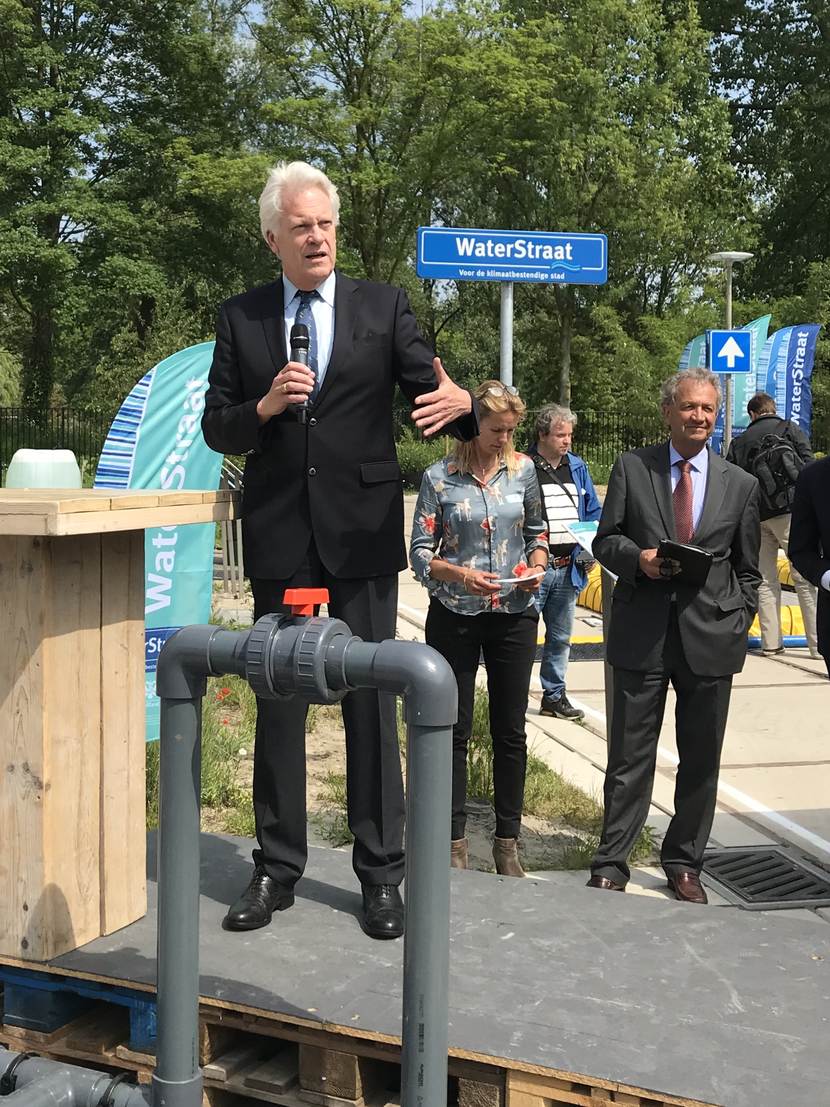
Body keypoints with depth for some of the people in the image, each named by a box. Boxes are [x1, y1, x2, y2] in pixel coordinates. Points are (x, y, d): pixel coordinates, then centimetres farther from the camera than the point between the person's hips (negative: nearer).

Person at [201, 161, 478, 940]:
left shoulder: (384, 307, 3)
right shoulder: (240, 318, 7)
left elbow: (430, 393, -1)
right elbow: (216, 428, 6)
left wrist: (461, 402, -24)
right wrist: (263, 407, -15)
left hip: (362, 531, -1)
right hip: (279, 535, 2)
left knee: (371, 701, 3)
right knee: (278, 701, 8)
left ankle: (380, 874, 14)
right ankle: (276, 869, 20)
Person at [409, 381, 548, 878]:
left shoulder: (523, 469, 3)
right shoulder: (439, 478, -6)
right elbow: (420, 553, -5)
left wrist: (537, 566, -5)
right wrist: (459, 574, -22)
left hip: (515, 614, 2)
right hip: (455, 617, -2)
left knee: (511, 731, 8)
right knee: (455, 731, 6)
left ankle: (508, 841, 21)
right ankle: (455, 840, 20)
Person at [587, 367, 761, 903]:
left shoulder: (741, 485, 8)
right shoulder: (631, 467, 4)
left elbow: (747, 571, 11)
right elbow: (606, 540, 6)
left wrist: (738, 628, 2)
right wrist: (636, 557, -14)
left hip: (711, 638, 2)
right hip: (642, 634, -1)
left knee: (701, 760, 11)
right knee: (630, 756, 4)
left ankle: (684, 863, 27)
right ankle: (612, 863, 16)